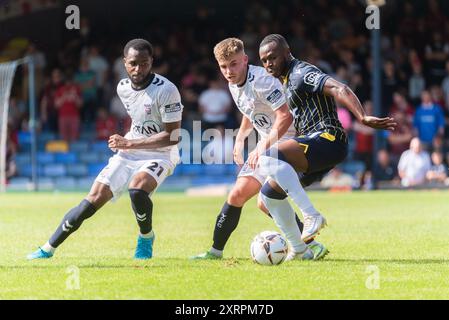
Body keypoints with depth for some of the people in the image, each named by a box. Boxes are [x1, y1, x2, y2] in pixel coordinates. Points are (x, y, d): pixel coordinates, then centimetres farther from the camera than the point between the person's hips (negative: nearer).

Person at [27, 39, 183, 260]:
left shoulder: (165, 90, -18)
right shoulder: (123, 87, 3)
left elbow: (173, 136, -20)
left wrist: (130, 143, -21)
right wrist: (126, 143, 12)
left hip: (160, 156, -5)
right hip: (128, 153, 6)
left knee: (137, 190, -35)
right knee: (93, 201, -5)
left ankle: (146, 237, -6)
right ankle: (48, 249, 4)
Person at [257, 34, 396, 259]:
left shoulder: (300, 73, -8)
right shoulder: (287, 80, 23)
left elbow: (339, 89, -24)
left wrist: (363, 118, -39)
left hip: (327, 139, -10)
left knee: (269, 158, -31)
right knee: (268, 195, 13)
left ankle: (311, 216, -32)